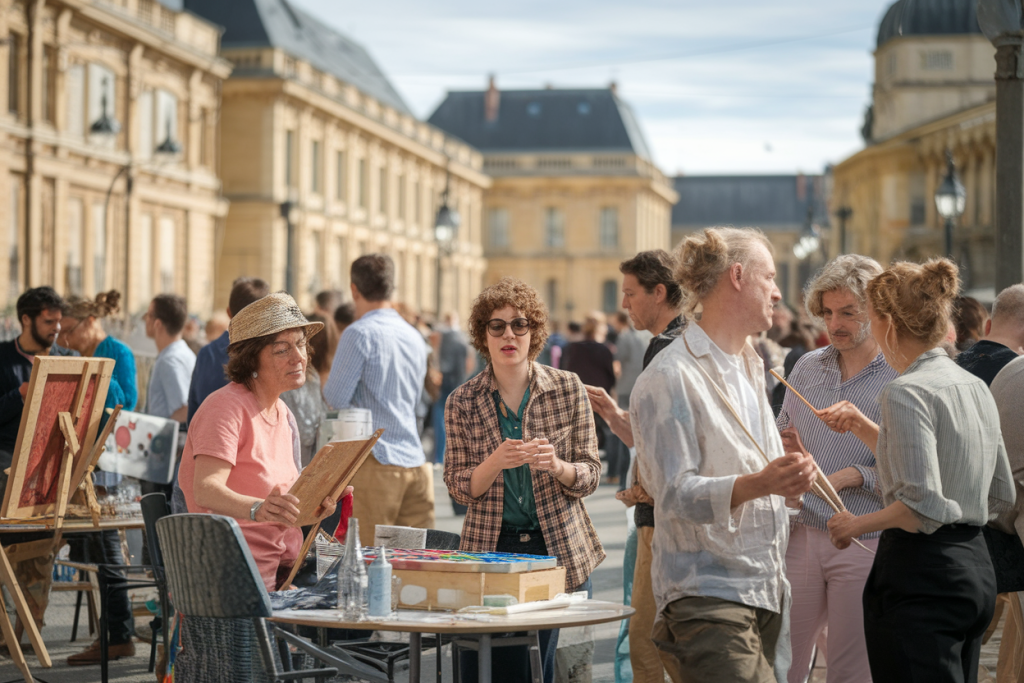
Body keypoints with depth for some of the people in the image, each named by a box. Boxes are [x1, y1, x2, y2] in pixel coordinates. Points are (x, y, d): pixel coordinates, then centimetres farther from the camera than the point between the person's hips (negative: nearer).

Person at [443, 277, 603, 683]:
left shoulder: (568, 389, 1)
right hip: (490, 548, 0)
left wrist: (555, 466, -19)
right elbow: (458, 488, 1)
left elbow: (590, 475, 2)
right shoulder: (462, 402, 2)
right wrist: (495, 462, -18)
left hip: (560, 549, 0)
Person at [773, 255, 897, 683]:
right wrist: (785, 450, -1)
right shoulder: (806, 367, 12)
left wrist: (851, 476, -21)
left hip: (863, 546, -4)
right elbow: (781, 436, 21)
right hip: (800, 535, 4)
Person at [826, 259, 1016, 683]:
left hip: (921, 573, -9)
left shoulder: (906, 393, -15)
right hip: (977, 569, 9)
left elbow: (922, 507, -23)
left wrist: (857, 524, -6)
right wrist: (864, 429, 23)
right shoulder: (976, 387, 12)